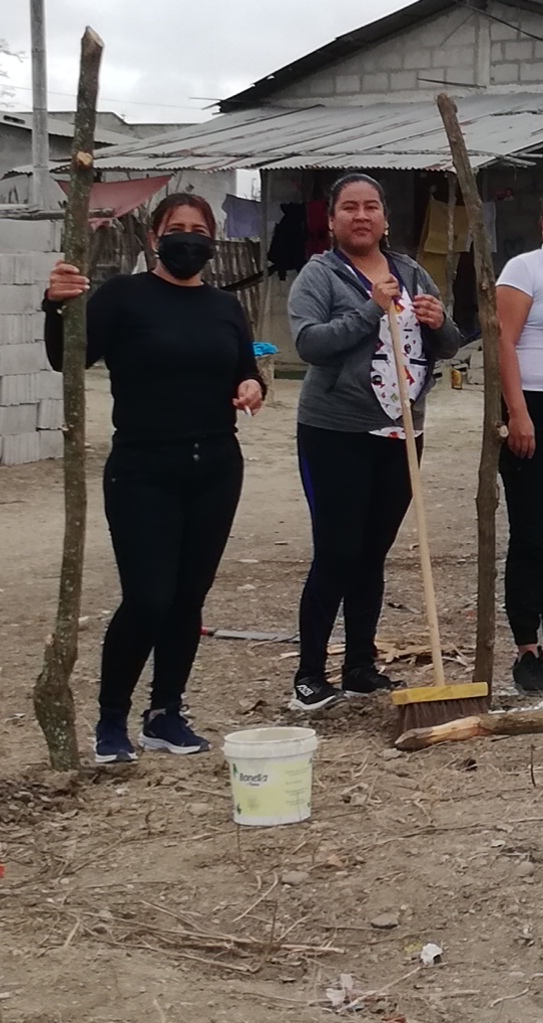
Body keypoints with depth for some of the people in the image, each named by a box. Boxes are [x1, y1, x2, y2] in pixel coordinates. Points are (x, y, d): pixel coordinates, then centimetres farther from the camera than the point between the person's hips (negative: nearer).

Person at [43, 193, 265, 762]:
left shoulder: (226, 308, 12)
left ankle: (165, 716, 21)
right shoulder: (125, 296, -3)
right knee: (147, 600, -10)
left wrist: (253, 386, -6)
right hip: (142, 473, -5)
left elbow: (245, 373, 17)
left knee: (188, 598, 8)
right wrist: (56, 307, -33)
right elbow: (69, 359, -14)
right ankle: (111, 720, 8)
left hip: (215, 470, 5)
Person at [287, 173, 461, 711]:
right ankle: (310, 675, 2)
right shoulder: (320, 275, -4)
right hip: (336, 435, -5)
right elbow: (308, 342, -18)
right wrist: (371, 309, -22)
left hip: (399, 434, 5)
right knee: (336, 555, -6)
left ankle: (361, 667, 21)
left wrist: (439, 323, -7)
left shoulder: (411, 273, 13)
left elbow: (447, 347, 15)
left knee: (372, 555, 12)